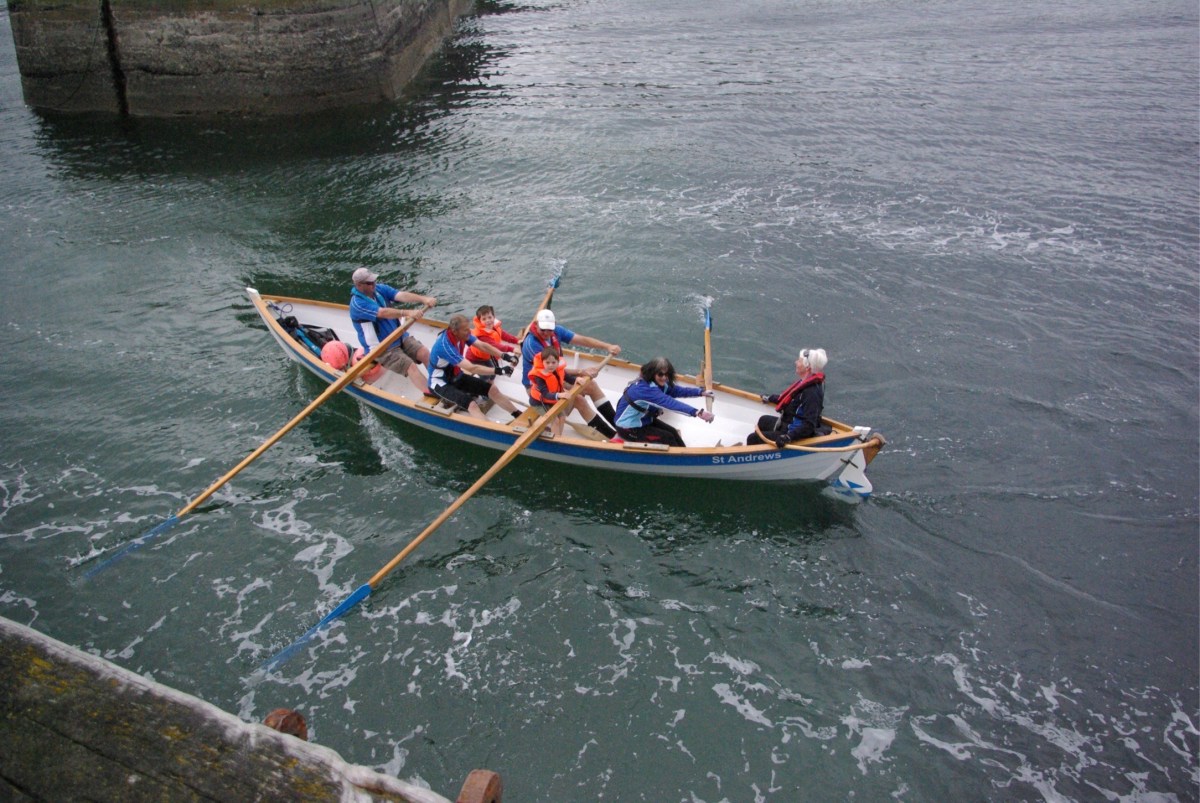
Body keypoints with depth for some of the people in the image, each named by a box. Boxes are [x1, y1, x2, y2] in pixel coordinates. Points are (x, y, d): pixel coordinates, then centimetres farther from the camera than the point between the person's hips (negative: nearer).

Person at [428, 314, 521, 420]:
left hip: (456, 377, 8)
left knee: (493, 390, -2)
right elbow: (471, 368, -36)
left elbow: (483, 346, -9)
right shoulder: (445, 345, -34)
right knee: (471, 404, -29)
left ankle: (520, 416, 7)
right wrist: (499, 371, -36)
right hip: (440, 383, -8)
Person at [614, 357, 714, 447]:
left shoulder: (659, 384, -2)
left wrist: (701, 392, -22)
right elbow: (669, 402, -45)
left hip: (643, 421, 9)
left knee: (673, 432, -4)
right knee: (667, 437, -13)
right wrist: (697, 413, -52)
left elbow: (678, 390, -10)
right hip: (628, 427, -9)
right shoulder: (645, 388, -35)